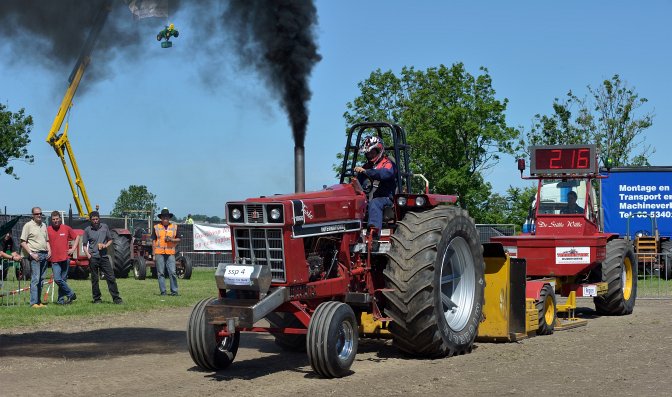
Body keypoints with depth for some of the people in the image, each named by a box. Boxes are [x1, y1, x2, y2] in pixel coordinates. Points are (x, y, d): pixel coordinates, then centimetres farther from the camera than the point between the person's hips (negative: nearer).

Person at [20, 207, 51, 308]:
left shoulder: (44, 225, 18)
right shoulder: (28, 225, -2)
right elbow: (23, 242, -5)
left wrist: (49, 251, 9)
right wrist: (31, 253, -14)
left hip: (44, 254, 7)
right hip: (35, 255, -7)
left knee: (41, 279, 7)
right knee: (35, 279, -12)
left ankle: (39, 302, 11)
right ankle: (33, 303, -13)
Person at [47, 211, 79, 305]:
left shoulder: (66, 228, 4)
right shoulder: (48, 230, 2)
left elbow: (77, 237, 16)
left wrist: (73, 249, 6)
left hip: (65, 258, 1)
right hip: (54, 259, -1)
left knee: (63, 279, 5)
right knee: (57, 279, -13)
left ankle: (61, 299, 13)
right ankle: (71, 294, 1)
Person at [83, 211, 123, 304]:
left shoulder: (105, 227, 7)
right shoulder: (87, 230, 3)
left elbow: (110, 240, 14)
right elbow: (85, 245, 7)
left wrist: (106, 245, -6)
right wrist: (87, 254, -10)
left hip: (104, 256, 1)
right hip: (93, 258, -1)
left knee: (111, 278, -3)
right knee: (94, 279, 4)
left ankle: (116, 298, -1)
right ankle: (97, 299, 14)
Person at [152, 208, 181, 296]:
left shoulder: (174, 227, 11)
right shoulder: (156, 227, 8)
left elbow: (178, 239, 12)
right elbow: (153, 241, 8)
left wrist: (171, 239, -9)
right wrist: (154, 254, 2)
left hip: (170, 253, 0)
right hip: (159, 253, 0)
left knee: (172, 272, -6)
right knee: (160, 273, 1)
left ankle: (174, 291, -1)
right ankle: (163, 291, 7)